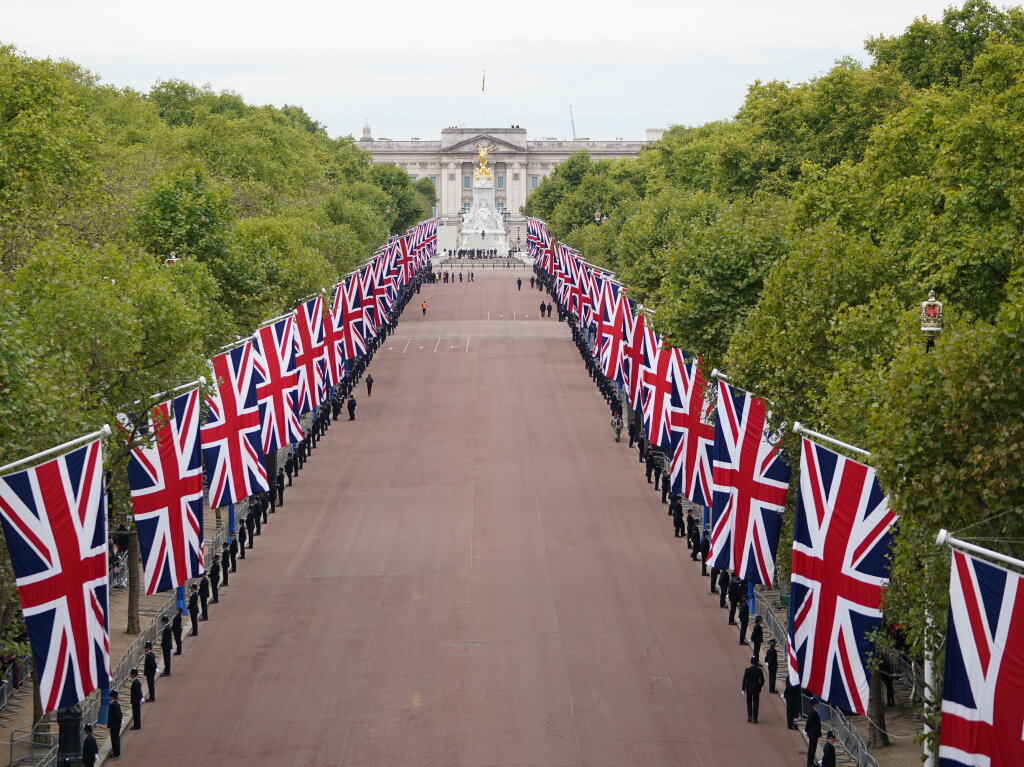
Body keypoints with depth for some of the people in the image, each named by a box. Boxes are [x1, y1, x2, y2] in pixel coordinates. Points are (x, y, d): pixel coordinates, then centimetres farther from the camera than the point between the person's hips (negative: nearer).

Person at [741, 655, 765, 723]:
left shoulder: (747, 670, -12)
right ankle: (754, 719, 4)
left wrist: (743, 689, 1)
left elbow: (744, 680, -8)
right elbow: (762, 681, -4)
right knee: (756, 704, 6)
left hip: (749, 689, 0)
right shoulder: (759, 670, -10)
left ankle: (749, 717, 14)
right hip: (756, 689, 0)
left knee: (749, 703, 17)